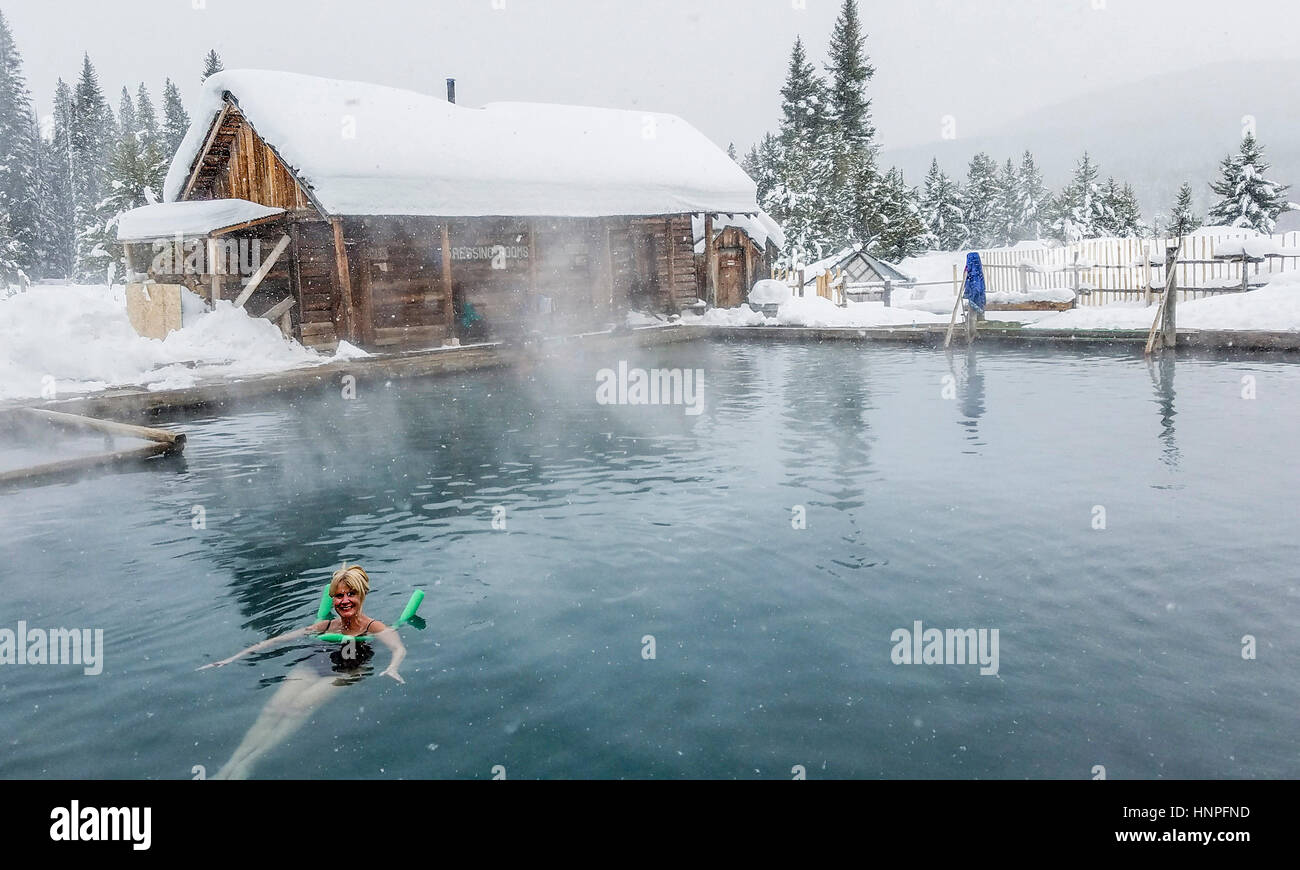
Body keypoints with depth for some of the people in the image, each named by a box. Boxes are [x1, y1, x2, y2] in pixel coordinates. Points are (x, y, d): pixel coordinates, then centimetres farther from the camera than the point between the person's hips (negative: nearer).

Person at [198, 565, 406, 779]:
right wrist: (233, 658, 10)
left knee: (298, 708, -30)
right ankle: (230, 764, -35)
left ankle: (246, 763, -40)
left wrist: (392, 668, -39)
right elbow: (278, 639, 16)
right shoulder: (326, 626, 16)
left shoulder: (374, 628, 3)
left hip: (344, 674, -4)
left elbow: (399, 649, -15)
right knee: (273, 710, -23)